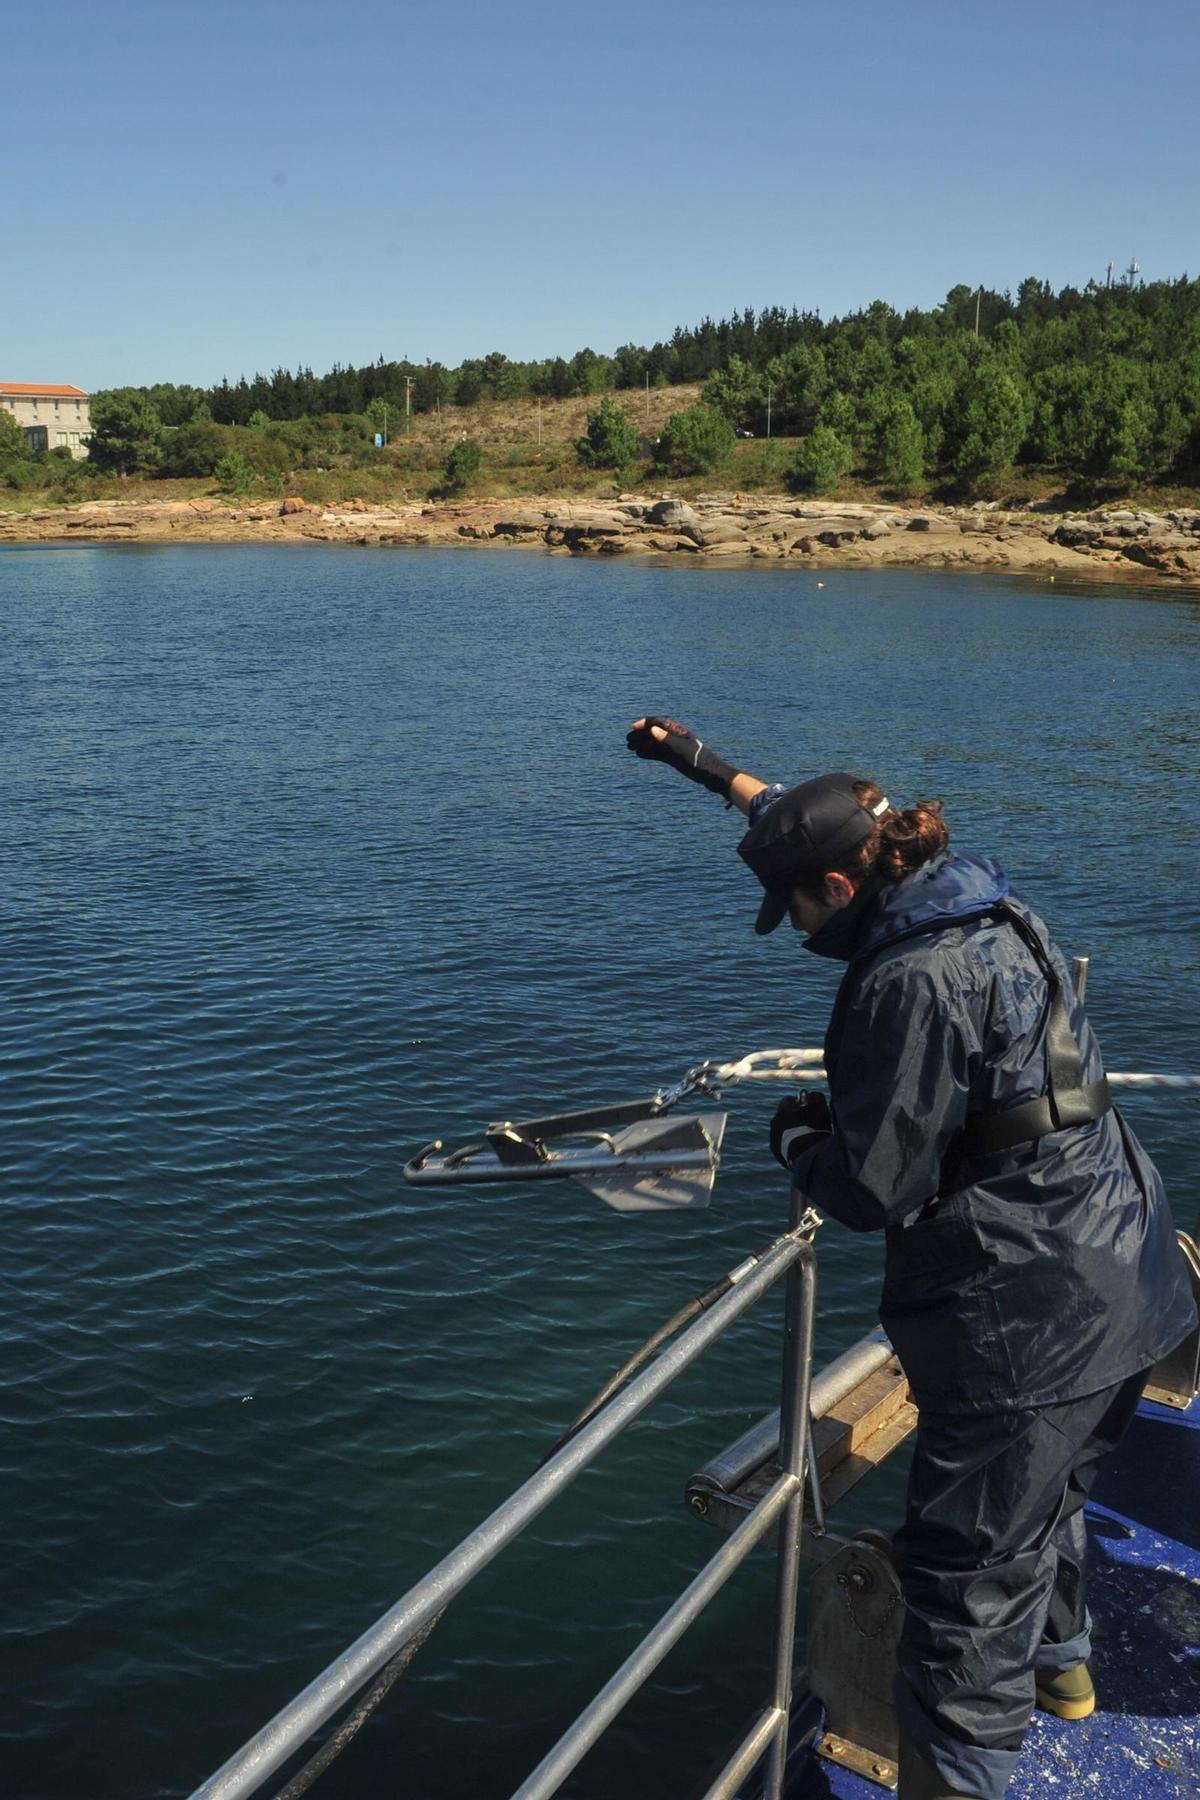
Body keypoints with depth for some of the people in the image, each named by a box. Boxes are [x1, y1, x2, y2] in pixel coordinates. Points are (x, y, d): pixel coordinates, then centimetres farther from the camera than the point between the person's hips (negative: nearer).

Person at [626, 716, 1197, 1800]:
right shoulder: (989, 907, 4)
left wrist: (795, 1131, -1)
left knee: (969, 1570, 3)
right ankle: (1060, 1665, 54)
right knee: (1046, 1491, 31)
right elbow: (824, 825, 21)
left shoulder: (913, 981, -24)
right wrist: (706, 765, 28)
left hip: (1026, 1321, -10)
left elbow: (871, 1192, -20)